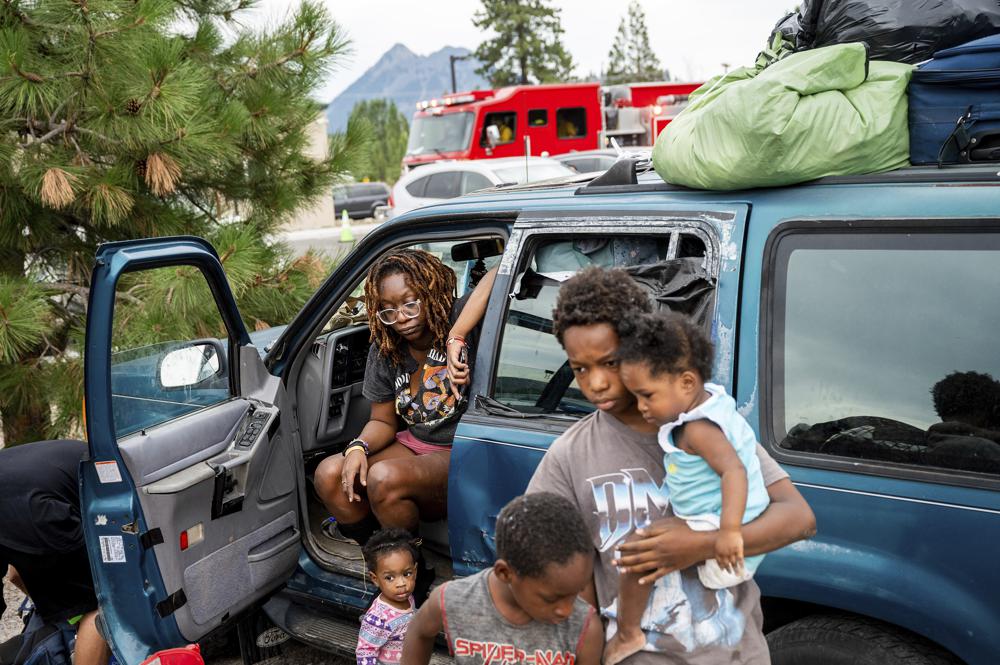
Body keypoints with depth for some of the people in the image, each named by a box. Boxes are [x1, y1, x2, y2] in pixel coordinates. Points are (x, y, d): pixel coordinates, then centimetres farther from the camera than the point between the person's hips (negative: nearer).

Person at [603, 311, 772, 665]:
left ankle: (627, 634, -5)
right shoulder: (711, 402, 4)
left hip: (713, 536, -11)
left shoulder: (698, 429, -24)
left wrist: (729, 530, -45)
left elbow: (734, 470, -38)